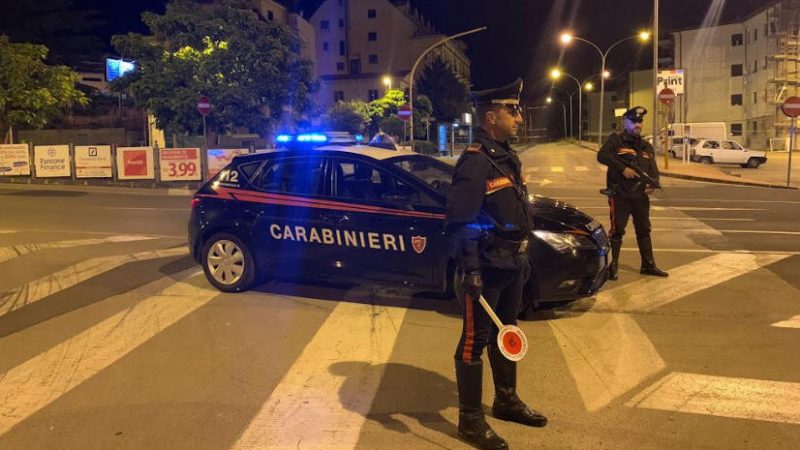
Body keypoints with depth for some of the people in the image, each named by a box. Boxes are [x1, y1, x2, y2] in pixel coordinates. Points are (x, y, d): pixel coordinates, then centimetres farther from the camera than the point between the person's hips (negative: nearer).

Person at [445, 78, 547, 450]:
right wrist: (471, 272, -25)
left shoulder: (507, 157, 11)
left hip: (511, 264, 10)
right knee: (475, 342, 2)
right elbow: (460, 223, -22)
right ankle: (470, 420, 15)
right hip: (487, 267, -9)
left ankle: (506, 401, 39)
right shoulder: (475, 162, -18)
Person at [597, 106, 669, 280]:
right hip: (619, 194, -6)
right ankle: (613, 266, 9)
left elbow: (653, 170, 15)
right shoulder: (616, 140, -2)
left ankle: (648, 265, 20)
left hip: (640, 195, 6)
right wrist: (623, 169, -23)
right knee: (617, 230, -2)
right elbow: (602, 156, -18)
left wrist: (653, 184, -7)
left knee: (644, 230, 11)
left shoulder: (647, 147, 16)